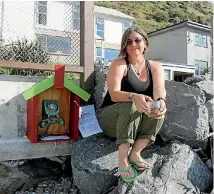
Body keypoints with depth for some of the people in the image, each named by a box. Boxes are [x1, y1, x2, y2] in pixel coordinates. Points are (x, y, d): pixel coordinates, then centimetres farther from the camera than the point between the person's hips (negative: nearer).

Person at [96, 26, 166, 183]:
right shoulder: (119, 64, -9)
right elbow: (114, 94, -24)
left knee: (159, 109, -23)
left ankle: (135, 153, -26)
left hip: (136, 123, 4)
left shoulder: (155, 67, 3)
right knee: (131, 105, -33)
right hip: (110, 118, -3)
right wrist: (134, 97, -46)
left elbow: (159, 88, -19)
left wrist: (160, 101, -44)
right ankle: (123, 157, -34)